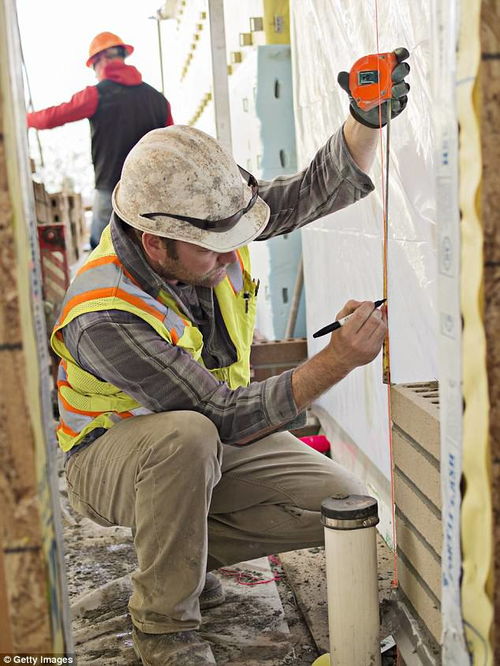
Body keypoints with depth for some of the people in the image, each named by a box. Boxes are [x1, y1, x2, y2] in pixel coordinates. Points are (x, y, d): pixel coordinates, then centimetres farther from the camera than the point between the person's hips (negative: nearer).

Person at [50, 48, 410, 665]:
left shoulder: (203, 218, -17)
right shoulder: (103, 319, -35)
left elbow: (321, 188, -9)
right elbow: (230, 418, -34)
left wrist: (366, 120, -28)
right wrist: (337, 360, -40)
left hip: (214, 438, 6)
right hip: (113, 453, -6)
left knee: (345, 506, -8)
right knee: (187, 438, -42)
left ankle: (179, 547, 9)